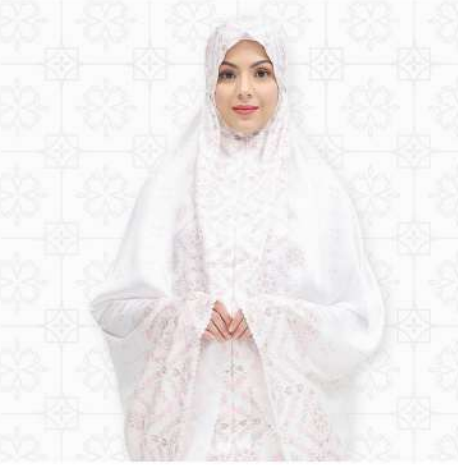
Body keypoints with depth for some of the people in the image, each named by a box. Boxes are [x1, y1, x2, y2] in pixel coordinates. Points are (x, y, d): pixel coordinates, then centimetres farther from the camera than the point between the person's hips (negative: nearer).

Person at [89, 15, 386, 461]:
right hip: (190, 412, 1)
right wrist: (183, 314, -16)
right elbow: (116, 305, 1)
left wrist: (275, 320, -17)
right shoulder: (171, 183, -1)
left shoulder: (317, 187, -3)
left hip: (287, 416, 0)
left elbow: (359, 321, -3)